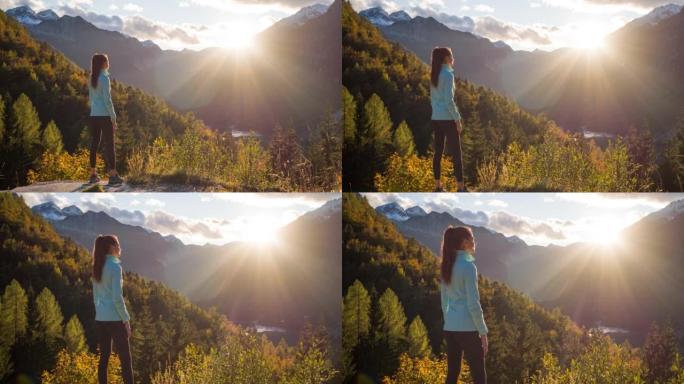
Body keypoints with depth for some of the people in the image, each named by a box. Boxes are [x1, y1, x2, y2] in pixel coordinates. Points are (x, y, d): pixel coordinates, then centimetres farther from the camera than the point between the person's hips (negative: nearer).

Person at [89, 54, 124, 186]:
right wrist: (113, 118, -13)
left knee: (94, 144, 10)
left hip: (94, 115, 8)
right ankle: (113, 176, -5)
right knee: (109, 145, -4)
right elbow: (107, 99, -16)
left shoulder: (92, 79, 11)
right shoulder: (104, 78, -13)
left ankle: (93, 175, 13)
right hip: (105, 115, -7)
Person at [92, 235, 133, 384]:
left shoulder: (97, 268, 11)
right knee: (125, 360, -4)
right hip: (114, 319, -7)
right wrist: (126, 319, -11)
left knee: (104, 357, 10)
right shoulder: (115, 267, -12)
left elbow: (96, 296, 15)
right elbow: (117, 297, -16)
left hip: (100, 319, 7)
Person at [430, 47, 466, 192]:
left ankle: (438, 186, 10)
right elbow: (449, 100, -18)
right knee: (456, 153, -3)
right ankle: (461, 187, -3)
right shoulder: (448, 74, -13)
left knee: (438, 152, 9)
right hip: (447, 119, -8)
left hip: (436, 119, 8)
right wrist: (458, 119, -13)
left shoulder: (435, 75, 11)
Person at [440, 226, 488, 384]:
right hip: (467, 329, -7)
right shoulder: (468, 266, -12)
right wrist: (483, 332, -9)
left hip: (450, 328, 8)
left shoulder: (447, 266, 10)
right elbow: (473, 304, -14)